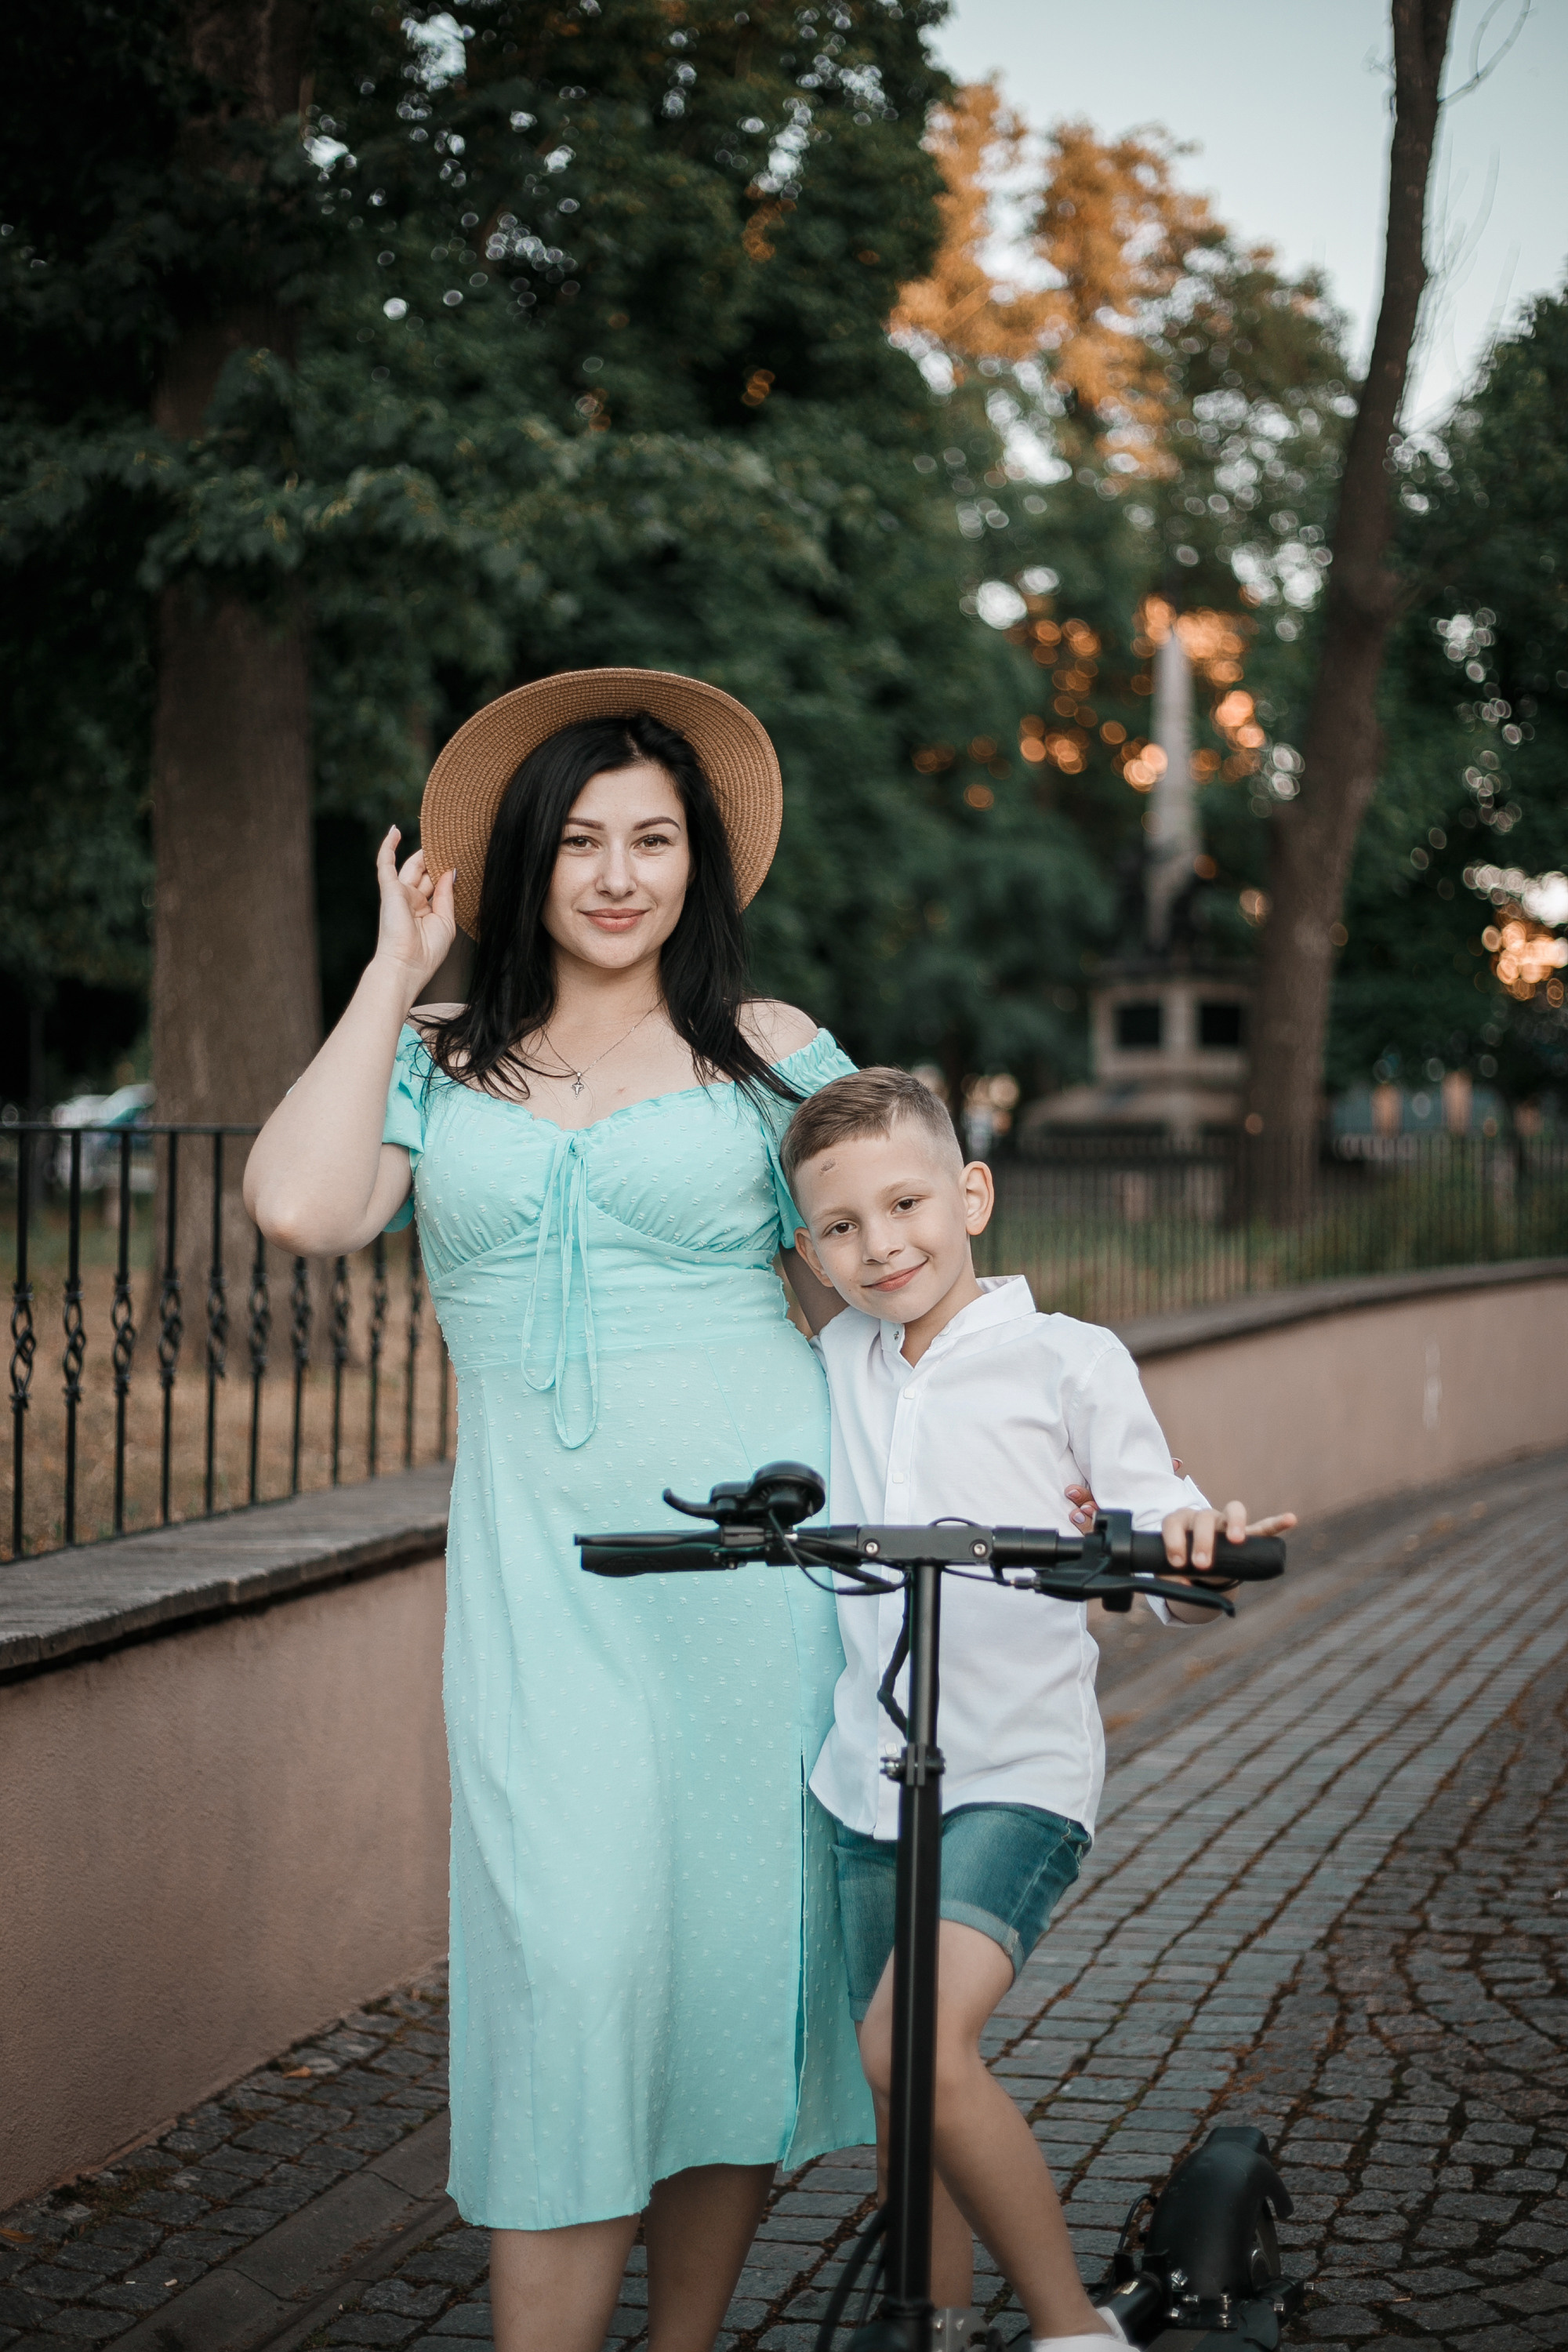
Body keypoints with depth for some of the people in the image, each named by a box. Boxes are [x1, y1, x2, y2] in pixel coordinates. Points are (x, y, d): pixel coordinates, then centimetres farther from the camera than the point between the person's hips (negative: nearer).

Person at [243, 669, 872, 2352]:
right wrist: (393, 973, 2)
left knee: (744, 1946, 3)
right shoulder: (440, 1063, 10)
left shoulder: (769, 1054, 8)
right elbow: (301, 1206, -7)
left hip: (761, 1545, 0)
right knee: (576, 1955, -10)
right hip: (545, 1565, 0)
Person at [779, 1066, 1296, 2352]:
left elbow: (1162, 1549, -8)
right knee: (902, 2104, 12)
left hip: (1020, 1773, -5)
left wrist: (1200, 1545, -29)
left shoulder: (1069, 1360, -3)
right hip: (870, 1776, 6)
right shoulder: (831, 1365, 10)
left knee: (918, 2043, -24)